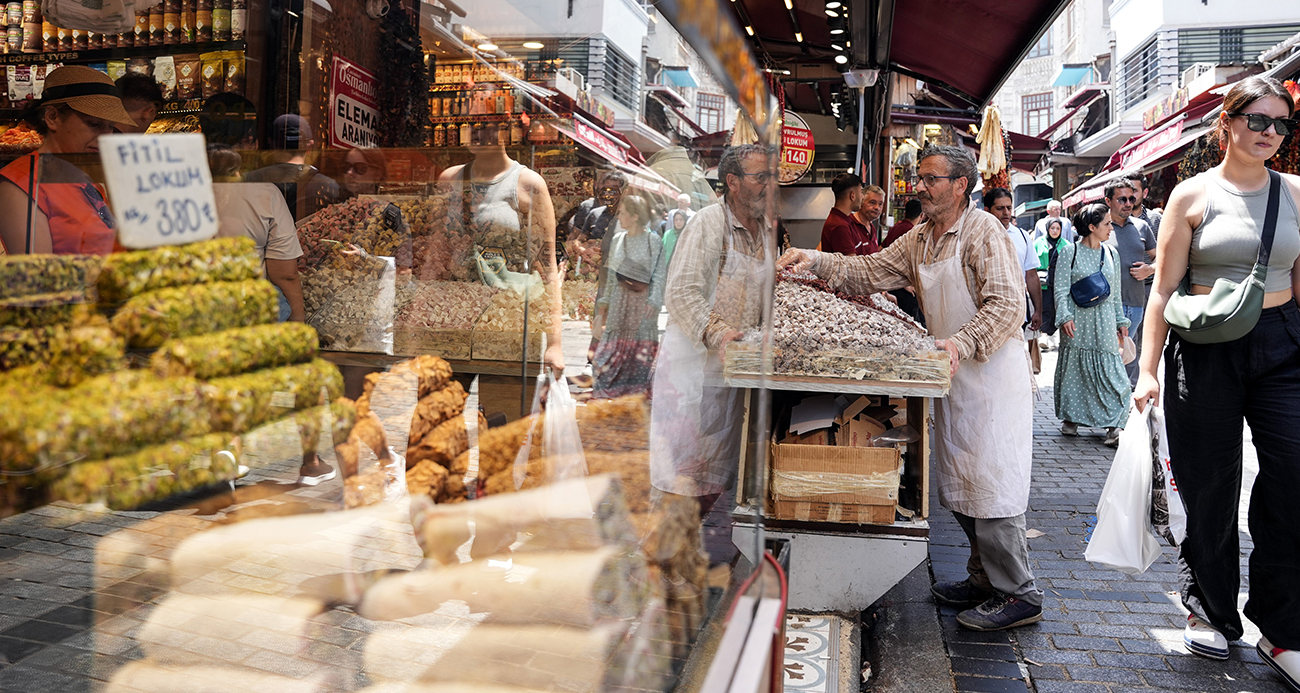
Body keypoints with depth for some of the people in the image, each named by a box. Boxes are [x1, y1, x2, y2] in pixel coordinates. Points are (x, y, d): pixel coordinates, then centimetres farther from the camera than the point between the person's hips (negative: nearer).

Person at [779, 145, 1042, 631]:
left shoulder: (983, 230, -12)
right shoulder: (920, 239, 14)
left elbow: (1007, 303, -20)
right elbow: (870, 272, 11)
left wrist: (963, 342, -32)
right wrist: (816, 262, -3)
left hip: (992, 374, -9)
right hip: (953, 374, 9)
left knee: (990, 482, -6)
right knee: (959, 482, 13)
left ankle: (1018, 593, 4)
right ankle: (984, 577, 26)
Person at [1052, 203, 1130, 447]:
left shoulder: (1111, 254, 11)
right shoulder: (1069, 251, -3)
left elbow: (1116, 292, 16)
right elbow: (1060, 289, -6)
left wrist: (1121, 321, 15)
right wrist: (1064, 317, -16)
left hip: (1104, 324, 3)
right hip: (1077, 321, -3)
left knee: (1108, 370, -2)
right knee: (1074, 368, 4)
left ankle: (1113, 425, 0)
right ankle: (1070, 418, 18)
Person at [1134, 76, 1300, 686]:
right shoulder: (1193, 195, 1)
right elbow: (1163, 290, -1)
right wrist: (1149, 370, -6)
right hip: (1207, 352, -2)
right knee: (1210, 491, 6)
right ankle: (1211, 612, 26)